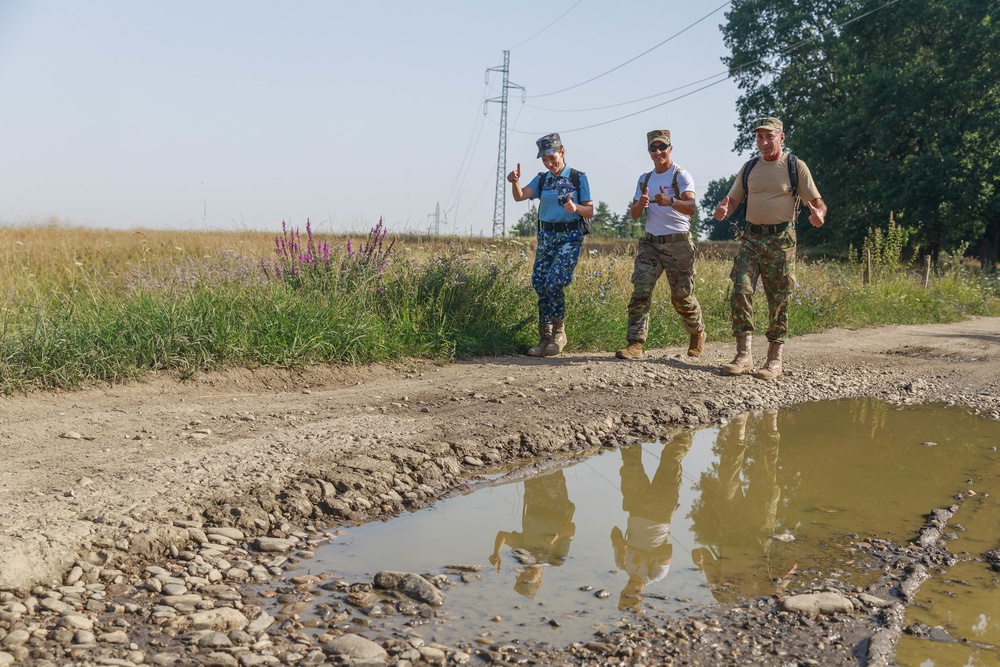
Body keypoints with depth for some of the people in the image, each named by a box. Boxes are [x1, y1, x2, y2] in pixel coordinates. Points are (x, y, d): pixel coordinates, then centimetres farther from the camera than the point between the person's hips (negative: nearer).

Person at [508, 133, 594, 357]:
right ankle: (545, 337, 9)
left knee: (554, 283, -19)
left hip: (570, 237, -4)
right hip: (546, 237, 5)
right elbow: (520, 196, -6)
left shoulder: (578, 178, 0)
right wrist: (515, 181, -27)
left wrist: (576, 207, -23)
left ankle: (559, 332, -1)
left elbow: (590, 212, -1)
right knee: (540, 285, 0)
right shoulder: (541, 180, 10)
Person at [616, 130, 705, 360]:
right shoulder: (644, 180, 14)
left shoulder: (681, 176, -5)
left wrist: (670, 201, -42)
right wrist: (640, 205, -13)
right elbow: (633, 215, 11)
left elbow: (691, 207, -21)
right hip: (651, 242, 4)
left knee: (682, 297, 2)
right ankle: (635, 344, -14)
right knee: (640, 290, -11)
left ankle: (697, 334, 29)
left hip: (678, 244, -4)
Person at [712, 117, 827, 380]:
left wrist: (819, 215, -23)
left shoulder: (795, 166, 3)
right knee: (740, 291, -13)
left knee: (778, 301, 0)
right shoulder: (749, 168, 15)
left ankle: (774, 359, 8)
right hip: (751, 238, 3)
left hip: (781, 240, -3)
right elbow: (733, 200, 16)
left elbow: (817, 202, 1)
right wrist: (722, 209, -9)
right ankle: (743, 354, -9)